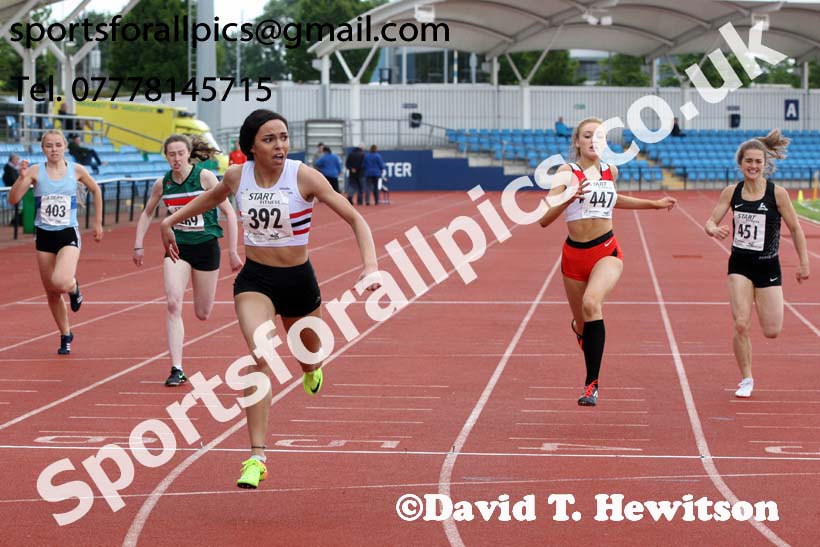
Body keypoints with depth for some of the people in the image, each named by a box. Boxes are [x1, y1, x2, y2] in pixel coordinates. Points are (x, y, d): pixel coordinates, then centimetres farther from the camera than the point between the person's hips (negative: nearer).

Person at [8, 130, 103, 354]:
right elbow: (13, 199, -12)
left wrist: (98, 223, 14)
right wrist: (22, 178, -29)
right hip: (44, 235, 2)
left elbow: (95, 191, 13)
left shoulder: (76, 170, -4)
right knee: (51, 292, 9)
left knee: (60, 282, -26)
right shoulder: (36, 171, -5)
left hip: (68, 234, -2)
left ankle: (74, 287, 11)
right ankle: (65, 336, 28)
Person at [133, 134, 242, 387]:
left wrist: (232, 252, -8)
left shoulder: (205, 177, -12)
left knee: (203, 314, 9)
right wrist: (138, 245, 11)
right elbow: (147, 213, 17)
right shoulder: (162, 184, -2)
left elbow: (229, 212, -7)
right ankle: (177, 370, -18)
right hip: (177, 247, 2)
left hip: (206, 246, -2)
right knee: (173, 304, -19)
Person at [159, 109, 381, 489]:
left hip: (298, 279, 0)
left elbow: (355, 219, -16)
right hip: (254, 279, 0)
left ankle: (311, 370, 66)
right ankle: (257, 456, -24)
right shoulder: (237, 176, -8)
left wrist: (370, 267, -28)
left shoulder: (304, 177, -18)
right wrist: (171, 220, 20)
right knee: (260, 356, -23)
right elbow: (212, 197, 18)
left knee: (309, 352, 22)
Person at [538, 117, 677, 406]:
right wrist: (573, 196, -29)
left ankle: (592, 384, -30)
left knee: (591, 303, -31)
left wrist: (654, 204, 29)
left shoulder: (610, 171, 7)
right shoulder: (567, 172, -5)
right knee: (583, 325, 11)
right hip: (574, 254, 0)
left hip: (607, 251, 0)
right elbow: (544, 219, -13)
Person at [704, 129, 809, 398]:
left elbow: (795, 229, -2)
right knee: (741, 325, -12)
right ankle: (746, 379, 6)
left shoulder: (777, 193, -10)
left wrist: (804, 263, 1)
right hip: (740, 265, 1)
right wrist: (713, 229, -25)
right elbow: (711, 221, -1)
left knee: (771, 331, 0)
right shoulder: (731, 192, -3)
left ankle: (760, 302, 36)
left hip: (768, 266, -1)